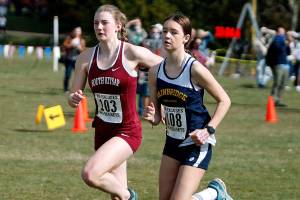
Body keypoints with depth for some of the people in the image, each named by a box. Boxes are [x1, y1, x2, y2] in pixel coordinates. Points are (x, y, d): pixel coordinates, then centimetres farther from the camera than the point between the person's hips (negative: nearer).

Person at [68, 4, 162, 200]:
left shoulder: (132, 53, -12)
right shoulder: (86, 58, 1)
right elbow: (73, 96, 6)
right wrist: (73, 99, -18)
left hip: (127, 131, -5)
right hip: (103, 131, 5)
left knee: (90, 174, -25)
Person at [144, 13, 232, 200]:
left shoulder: (195, 69, -18)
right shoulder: (155, 72, -2)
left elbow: (224, 100, -8)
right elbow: (157, 114, 6)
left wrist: (208, 130, -17)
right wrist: (153, 117, -16)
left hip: (197, 143, -6)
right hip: (173, 141, 6)